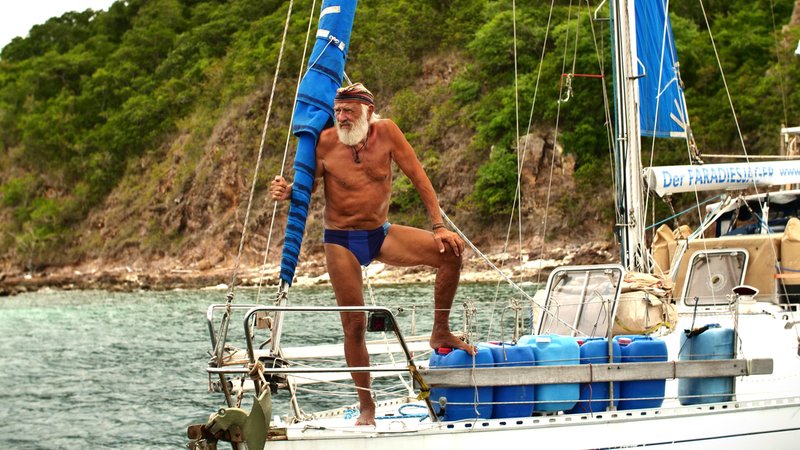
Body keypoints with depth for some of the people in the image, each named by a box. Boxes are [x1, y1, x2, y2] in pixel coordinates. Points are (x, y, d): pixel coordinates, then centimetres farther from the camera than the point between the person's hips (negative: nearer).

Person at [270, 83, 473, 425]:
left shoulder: (386, 132, -9)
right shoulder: (326, 142, -12)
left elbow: (418, 177, -5)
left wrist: (438, 226, -10)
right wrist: (286, 192, -27)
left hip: (382, 235, 2)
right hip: (341, 241, -2)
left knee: (450, 252, -18)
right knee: (354, 324, -2)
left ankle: (440, 333, -1)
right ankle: (366, 407, 12)